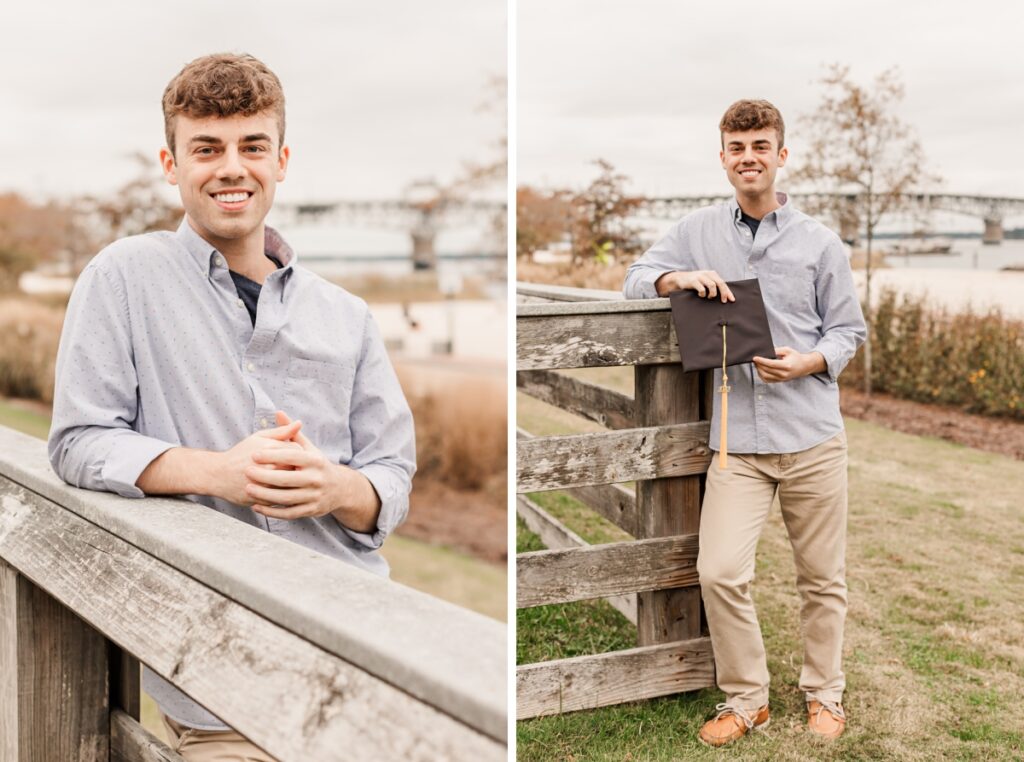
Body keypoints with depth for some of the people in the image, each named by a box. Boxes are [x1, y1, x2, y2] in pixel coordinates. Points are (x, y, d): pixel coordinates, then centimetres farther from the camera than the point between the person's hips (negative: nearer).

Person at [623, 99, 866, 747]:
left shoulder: (820, 242, 5)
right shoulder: (699, 231, 8)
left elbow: (850, 330, 9)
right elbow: (635, 278, 13)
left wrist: (807, 363, -12)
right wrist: (678, 278, -9)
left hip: (813, 433, 0)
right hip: (737, 439, 0)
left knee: (822, 577, 9)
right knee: (720, 572, -10)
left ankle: (825, 693, 30)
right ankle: (746, 699, 12)